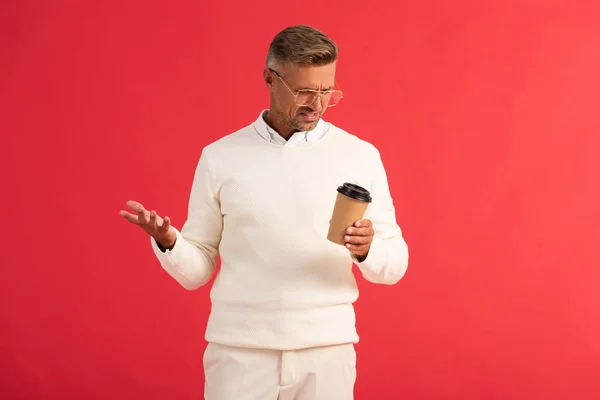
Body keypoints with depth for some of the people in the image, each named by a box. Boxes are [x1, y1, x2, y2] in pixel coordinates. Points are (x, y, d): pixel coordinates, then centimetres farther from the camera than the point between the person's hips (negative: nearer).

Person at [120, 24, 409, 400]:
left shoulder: (361, 155, 1)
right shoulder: (220, 156, 2)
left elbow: (394, 264, 3)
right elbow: (197, 270, 5)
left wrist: (367, 248, -19)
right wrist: (168, 242, -16)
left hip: (327, 351, 0)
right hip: (239, 352, 0)